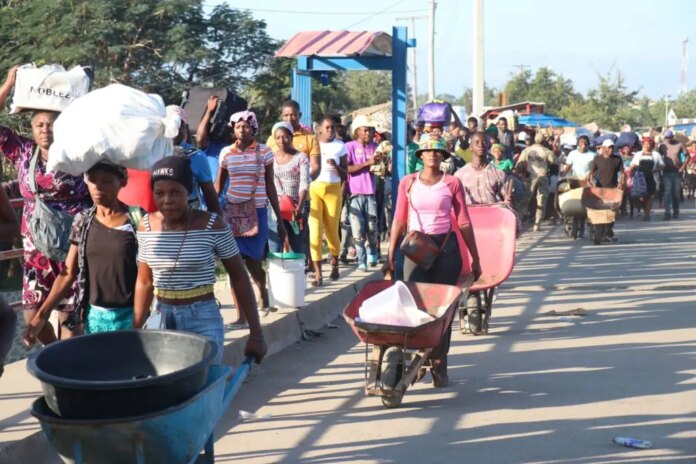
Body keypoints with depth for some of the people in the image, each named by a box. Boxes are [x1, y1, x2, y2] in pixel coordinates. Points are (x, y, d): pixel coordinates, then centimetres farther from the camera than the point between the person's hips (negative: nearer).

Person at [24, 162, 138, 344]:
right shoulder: (82, 222, 3)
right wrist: (42, 315, -2)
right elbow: (68, 273, 5)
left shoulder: (136, 221, -8)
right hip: (94, 315, 3)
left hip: (129, 316, -3)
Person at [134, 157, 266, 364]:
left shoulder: (213, 226, -11)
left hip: (203, 320, -3)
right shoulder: (146, 226, -1)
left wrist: (256, 334, -5)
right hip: (161, 319, 3)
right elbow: (144, 282, 10)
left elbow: (239, 278, -5)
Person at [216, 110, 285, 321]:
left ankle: (263, 292, 34)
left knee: (253, 263, 0)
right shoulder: (226, 153, 3)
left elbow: (270, 187, 2)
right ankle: (242, 315, 6)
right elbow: (217, 186, 10)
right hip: (232, 211, 2)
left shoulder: (264, 152, -2)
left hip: (257, 212, -2)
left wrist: (280, 220, 1)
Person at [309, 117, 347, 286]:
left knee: (332, 230, 6)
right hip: (313, 188, -1)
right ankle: (318, 274, -8)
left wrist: (335, 165, -14)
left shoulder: (340, 146, 5)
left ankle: (334, 265, 31)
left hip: (333, 189, 1)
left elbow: (345, 173, 4)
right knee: (315, 230, -8)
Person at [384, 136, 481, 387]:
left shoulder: (452, 183, 2)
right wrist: (390, 257, 3)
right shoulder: (408, 183, 5)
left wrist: (475, 258, 3)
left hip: (446, 247, 0)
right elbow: (399, 220, 6)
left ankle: (439, 365, 11)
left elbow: (464, 222, 4)